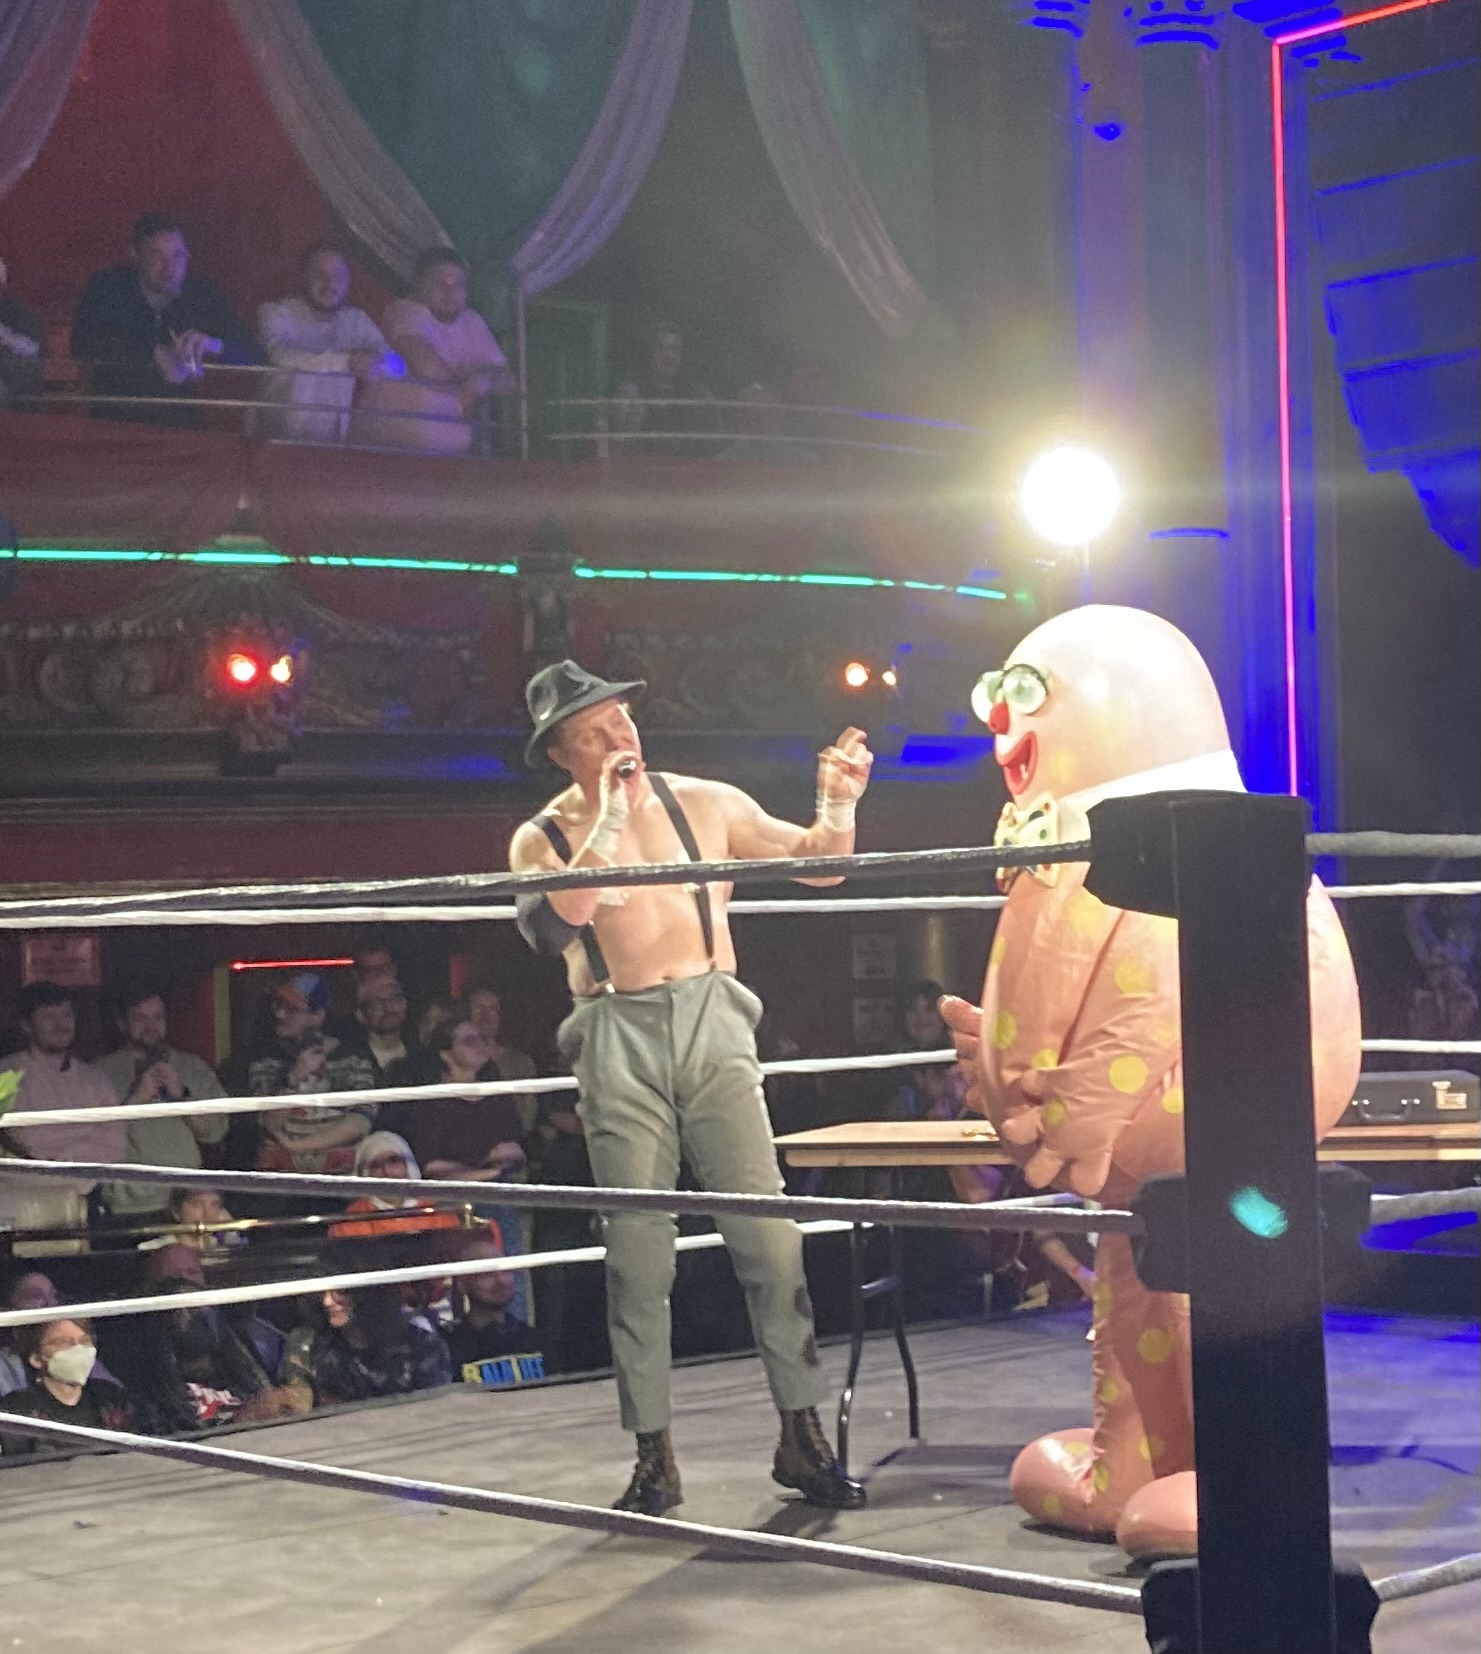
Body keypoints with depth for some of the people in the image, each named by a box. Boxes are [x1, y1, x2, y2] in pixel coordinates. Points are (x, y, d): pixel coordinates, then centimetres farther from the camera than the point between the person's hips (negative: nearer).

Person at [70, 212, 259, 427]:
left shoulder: (202, 296, 4)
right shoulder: (107, 287, 0)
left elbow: (251, 356, -1)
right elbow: (83, 345, -17)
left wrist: (214, 345, -24)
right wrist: (155, 355, -24)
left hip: (181, 424, 2)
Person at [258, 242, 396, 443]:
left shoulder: (355, 319, 13)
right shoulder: (276, 312, 1)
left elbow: (397, 365, 4)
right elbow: (283, 357, -19)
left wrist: (373, 364, -19)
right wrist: (347, 362, -24)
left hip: (335, 443, 4)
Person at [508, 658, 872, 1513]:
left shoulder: (705, 802, 9)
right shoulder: (543, 838, 5)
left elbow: (817, 865, 13)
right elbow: (552, 925, -15)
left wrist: (838, 804, -6)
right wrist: (610, 821, -15)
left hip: (712, 1024, 1)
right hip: (618, 1043, -1)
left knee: (768, 1230, -5)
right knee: (638, 1252, 1)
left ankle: (803, 1435, 4)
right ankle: (655, 1455, 9)